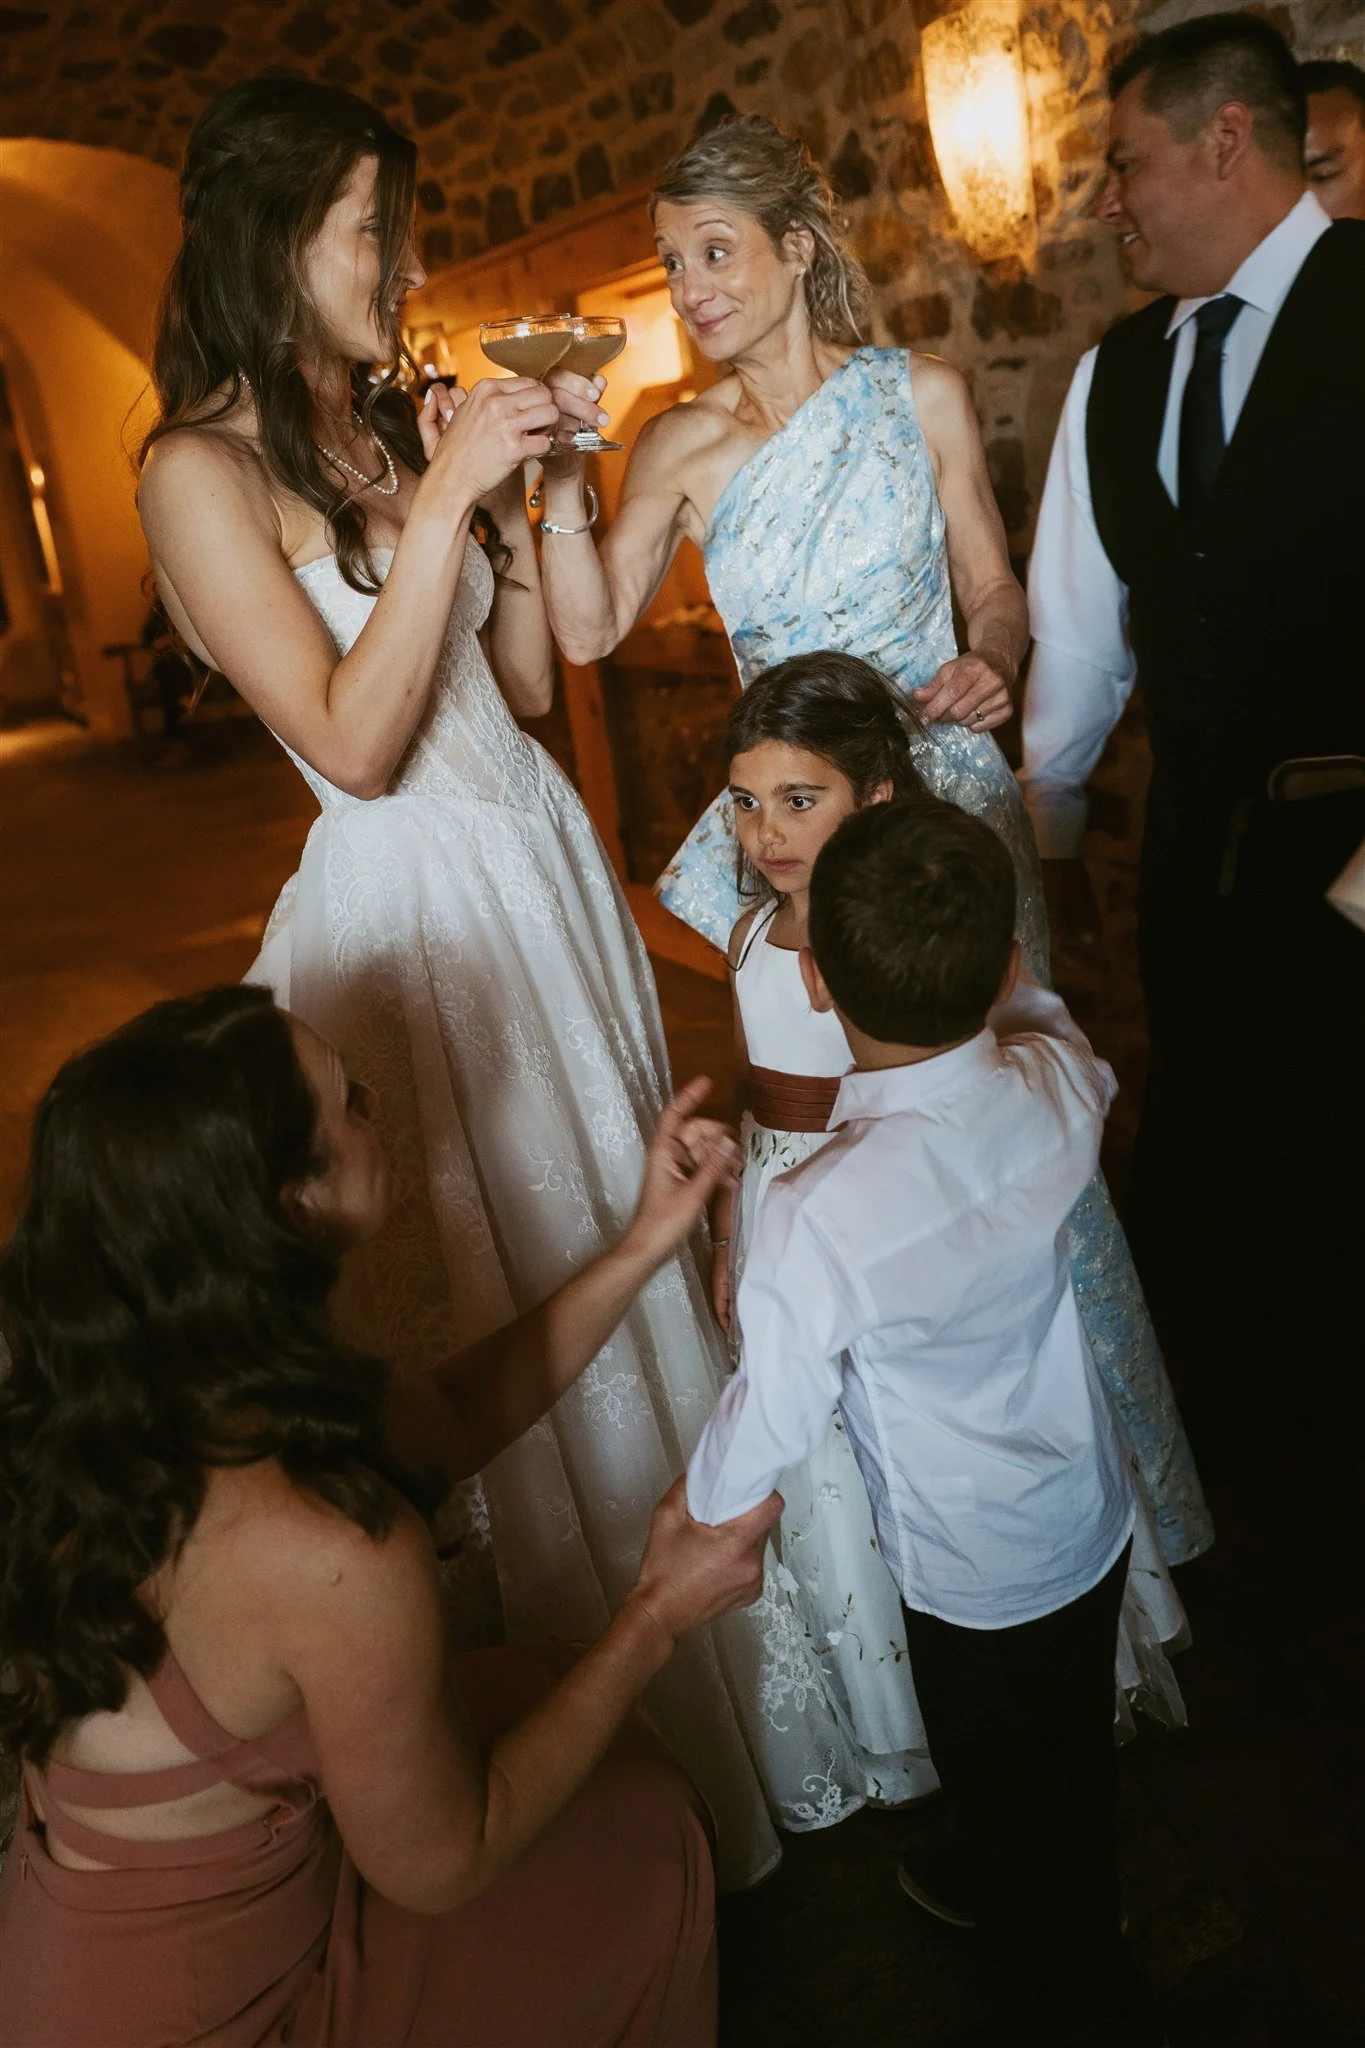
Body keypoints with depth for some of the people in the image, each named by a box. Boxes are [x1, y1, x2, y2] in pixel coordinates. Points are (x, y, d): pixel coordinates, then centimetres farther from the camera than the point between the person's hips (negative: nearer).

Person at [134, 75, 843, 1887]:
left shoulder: (395, 429, 10)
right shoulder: (203, 474, -11)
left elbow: (529, 682, 11)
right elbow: (356, 743, -19)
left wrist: (512, 500, -1)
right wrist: (445, 498, -18)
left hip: (547, 864, 7)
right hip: (419, 914, -7)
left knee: (624, 1241, 16)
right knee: (507, 1289, 6)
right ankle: (599, 1713, 30)